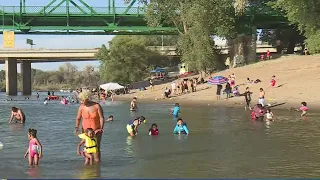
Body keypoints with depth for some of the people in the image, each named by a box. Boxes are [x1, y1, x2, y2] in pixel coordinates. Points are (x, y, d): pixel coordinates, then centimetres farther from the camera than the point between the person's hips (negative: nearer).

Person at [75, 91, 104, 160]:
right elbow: (78, 118, 0)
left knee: (97, 148, -6)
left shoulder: (97, 106, -14)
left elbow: (102, 118, -12)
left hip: (96, 130, -2)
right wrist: (76, 127, -16)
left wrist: (101, 128, -23)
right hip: (86, 130, 2)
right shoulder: (81, 107, -8)